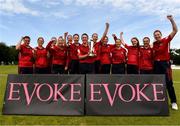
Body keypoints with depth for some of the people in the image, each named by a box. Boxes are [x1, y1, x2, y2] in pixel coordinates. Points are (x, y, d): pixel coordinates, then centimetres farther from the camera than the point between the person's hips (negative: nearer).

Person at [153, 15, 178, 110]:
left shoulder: (166, 40, -3)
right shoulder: (154, 44, 8)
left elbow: (175, 30, -12)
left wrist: (171, 20, -20)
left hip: (165, 63, -4)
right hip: (156, 64, 4)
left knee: (168, 83, -4)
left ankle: (174, 102, 6)